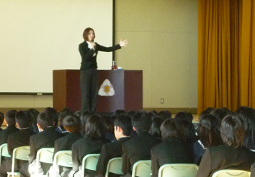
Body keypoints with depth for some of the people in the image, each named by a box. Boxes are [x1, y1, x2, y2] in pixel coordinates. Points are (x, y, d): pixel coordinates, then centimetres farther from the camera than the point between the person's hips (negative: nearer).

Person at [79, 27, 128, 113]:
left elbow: (107, 49, 9)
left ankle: (92, 112, 8)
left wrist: (119, 45, 4)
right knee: (85, 93, -6)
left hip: (94, 70, 6)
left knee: (94, 93, 4)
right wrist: (92, 49, -21)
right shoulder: (82, 46, -6)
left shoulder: (95, 45, 10)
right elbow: (85, 57, -18)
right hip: (85, 71, -6)